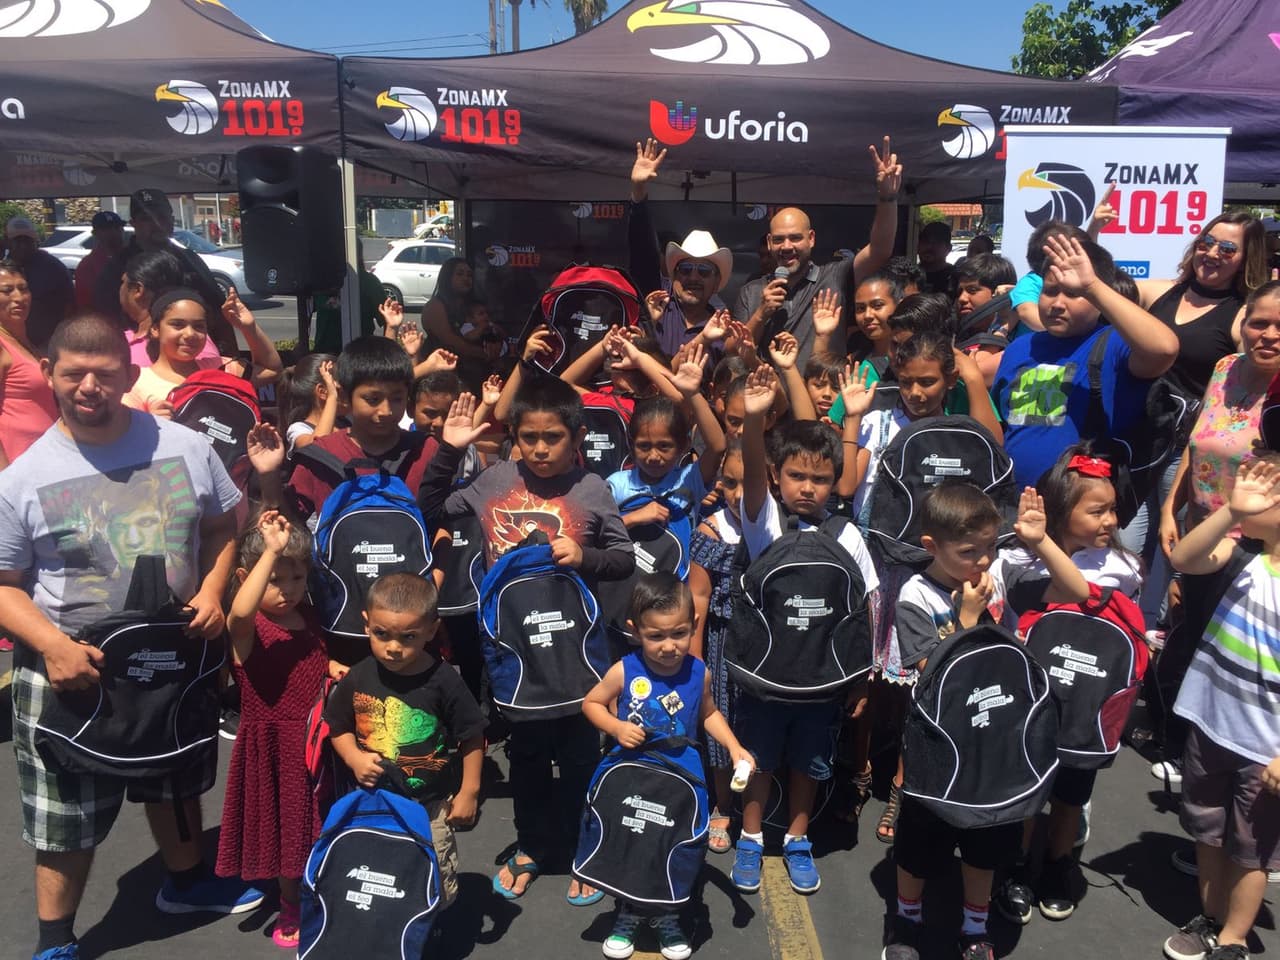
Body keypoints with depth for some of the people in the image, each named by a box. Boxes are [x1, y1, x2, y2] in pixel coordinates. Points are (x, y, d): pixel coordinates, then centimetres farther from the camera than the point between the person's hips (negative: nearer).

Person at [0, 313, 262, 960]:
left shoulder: (185, 447, -7)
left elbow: (222, 526, 5)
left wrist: (211, 590, -12)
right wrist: (53, 645, -22)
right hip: (70, 668, -2)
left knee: (176, 784, 25)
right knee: (67, 816, 11)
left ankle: (185, 880, 51)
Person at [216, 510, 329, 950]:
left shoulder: (307, 618, 3)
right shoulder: (247, 627, -18)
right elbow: (241, 610, -44)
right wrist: (271, 550, -44)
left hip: (316, 740, 6)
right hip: (275, 745, -5)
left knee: (318, 829, 19)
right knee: (286, 828, 11)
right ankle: (291, 912, 34)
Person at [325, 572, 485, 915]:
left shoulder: (443, 681, -18)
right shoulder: (359, 678, -9)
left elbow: (472, 737, -9)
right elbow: (338, 727, 6)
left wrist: (469, 791, -7)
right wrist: (354, 759, -11)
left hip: (431, 803, -3)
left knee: (436, 889, 11)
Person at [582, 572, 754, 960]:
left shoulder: (699, 673, -9)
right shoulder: (623, 672, -17)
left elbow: (709, 714, 9)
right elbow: (591, 703, -2)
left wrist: (734, 747, -5)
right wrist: (616, 727, -19)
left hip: (682, 773, 2)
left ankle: (667, 917, 35)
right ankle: (628, 915, 35)